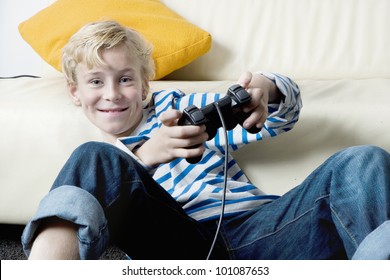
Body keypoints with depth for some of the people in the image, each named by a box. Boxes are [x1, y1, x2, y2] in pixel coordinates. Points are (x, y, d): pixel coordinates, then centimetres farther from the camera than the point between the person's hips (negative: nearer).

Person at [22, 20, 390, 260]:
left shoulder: (173, 105, 26)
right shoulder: (100, 161, 23)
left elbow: (282, 116, 20)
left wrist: (266, 88, -5)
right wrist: (144, 158, -18)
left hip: (256, 227, 3)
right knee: (94, 158, -22)